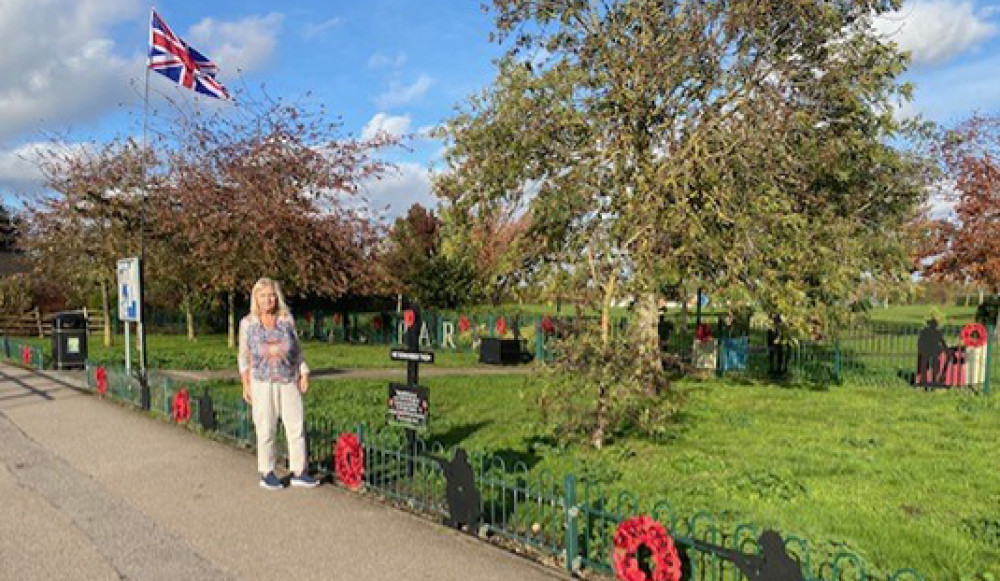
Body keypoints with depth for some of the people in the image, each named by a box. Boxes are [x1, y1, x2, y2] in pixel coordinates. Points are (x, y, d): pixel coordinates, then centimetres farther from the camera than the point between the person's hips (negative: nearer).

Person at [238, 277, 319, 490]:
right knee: (266, 430, 2)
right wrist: (246, 385, -1)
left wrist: (304, 375, 4)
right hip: (262, 383, -2)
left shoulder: (287, 319, 4)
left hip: (289, 382, 2)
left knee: (296, 427, 1)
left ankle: (299, 473, 10)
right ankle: (267, 474, 16)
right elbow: (244, 356, 5)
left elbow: (297, 350, 9)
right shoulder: (247, 323, 1)